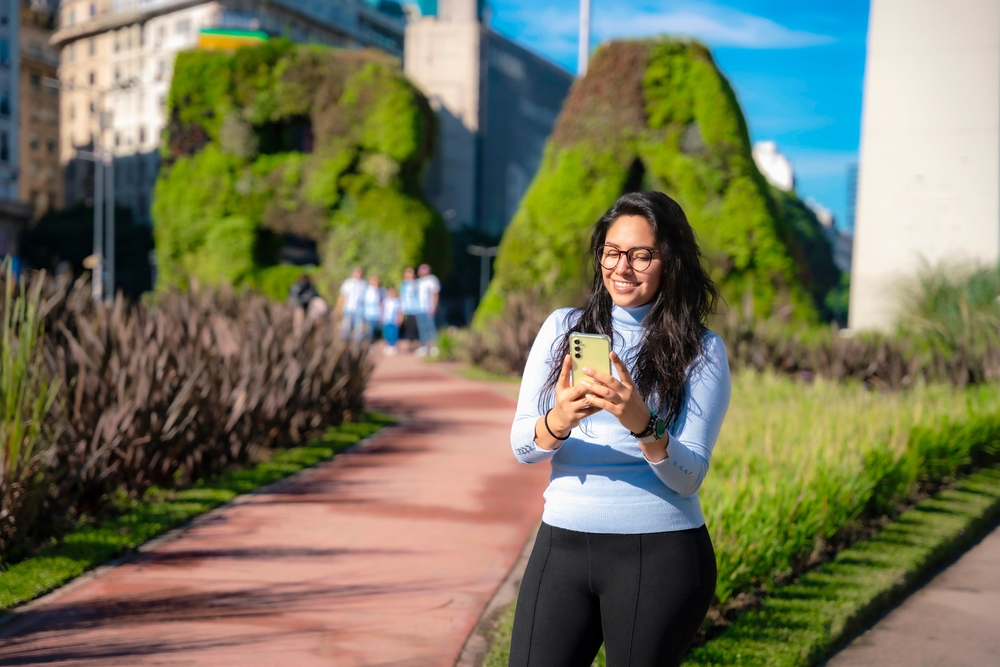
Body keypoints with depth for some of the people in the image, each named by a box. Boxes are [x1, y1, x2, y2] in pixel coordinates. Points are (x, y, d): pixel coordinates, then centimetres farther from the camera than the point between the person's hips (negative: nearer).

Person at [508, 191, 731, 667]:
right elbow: (521, 446, -1)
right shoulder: (563, 328, 6)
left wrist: (642, 424, -26)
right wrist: (559, 420, -23)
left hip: (660, 555, -2)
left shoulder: (702, 351, 0)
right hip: (562, 543, 2)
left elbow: (688, 477, -7)